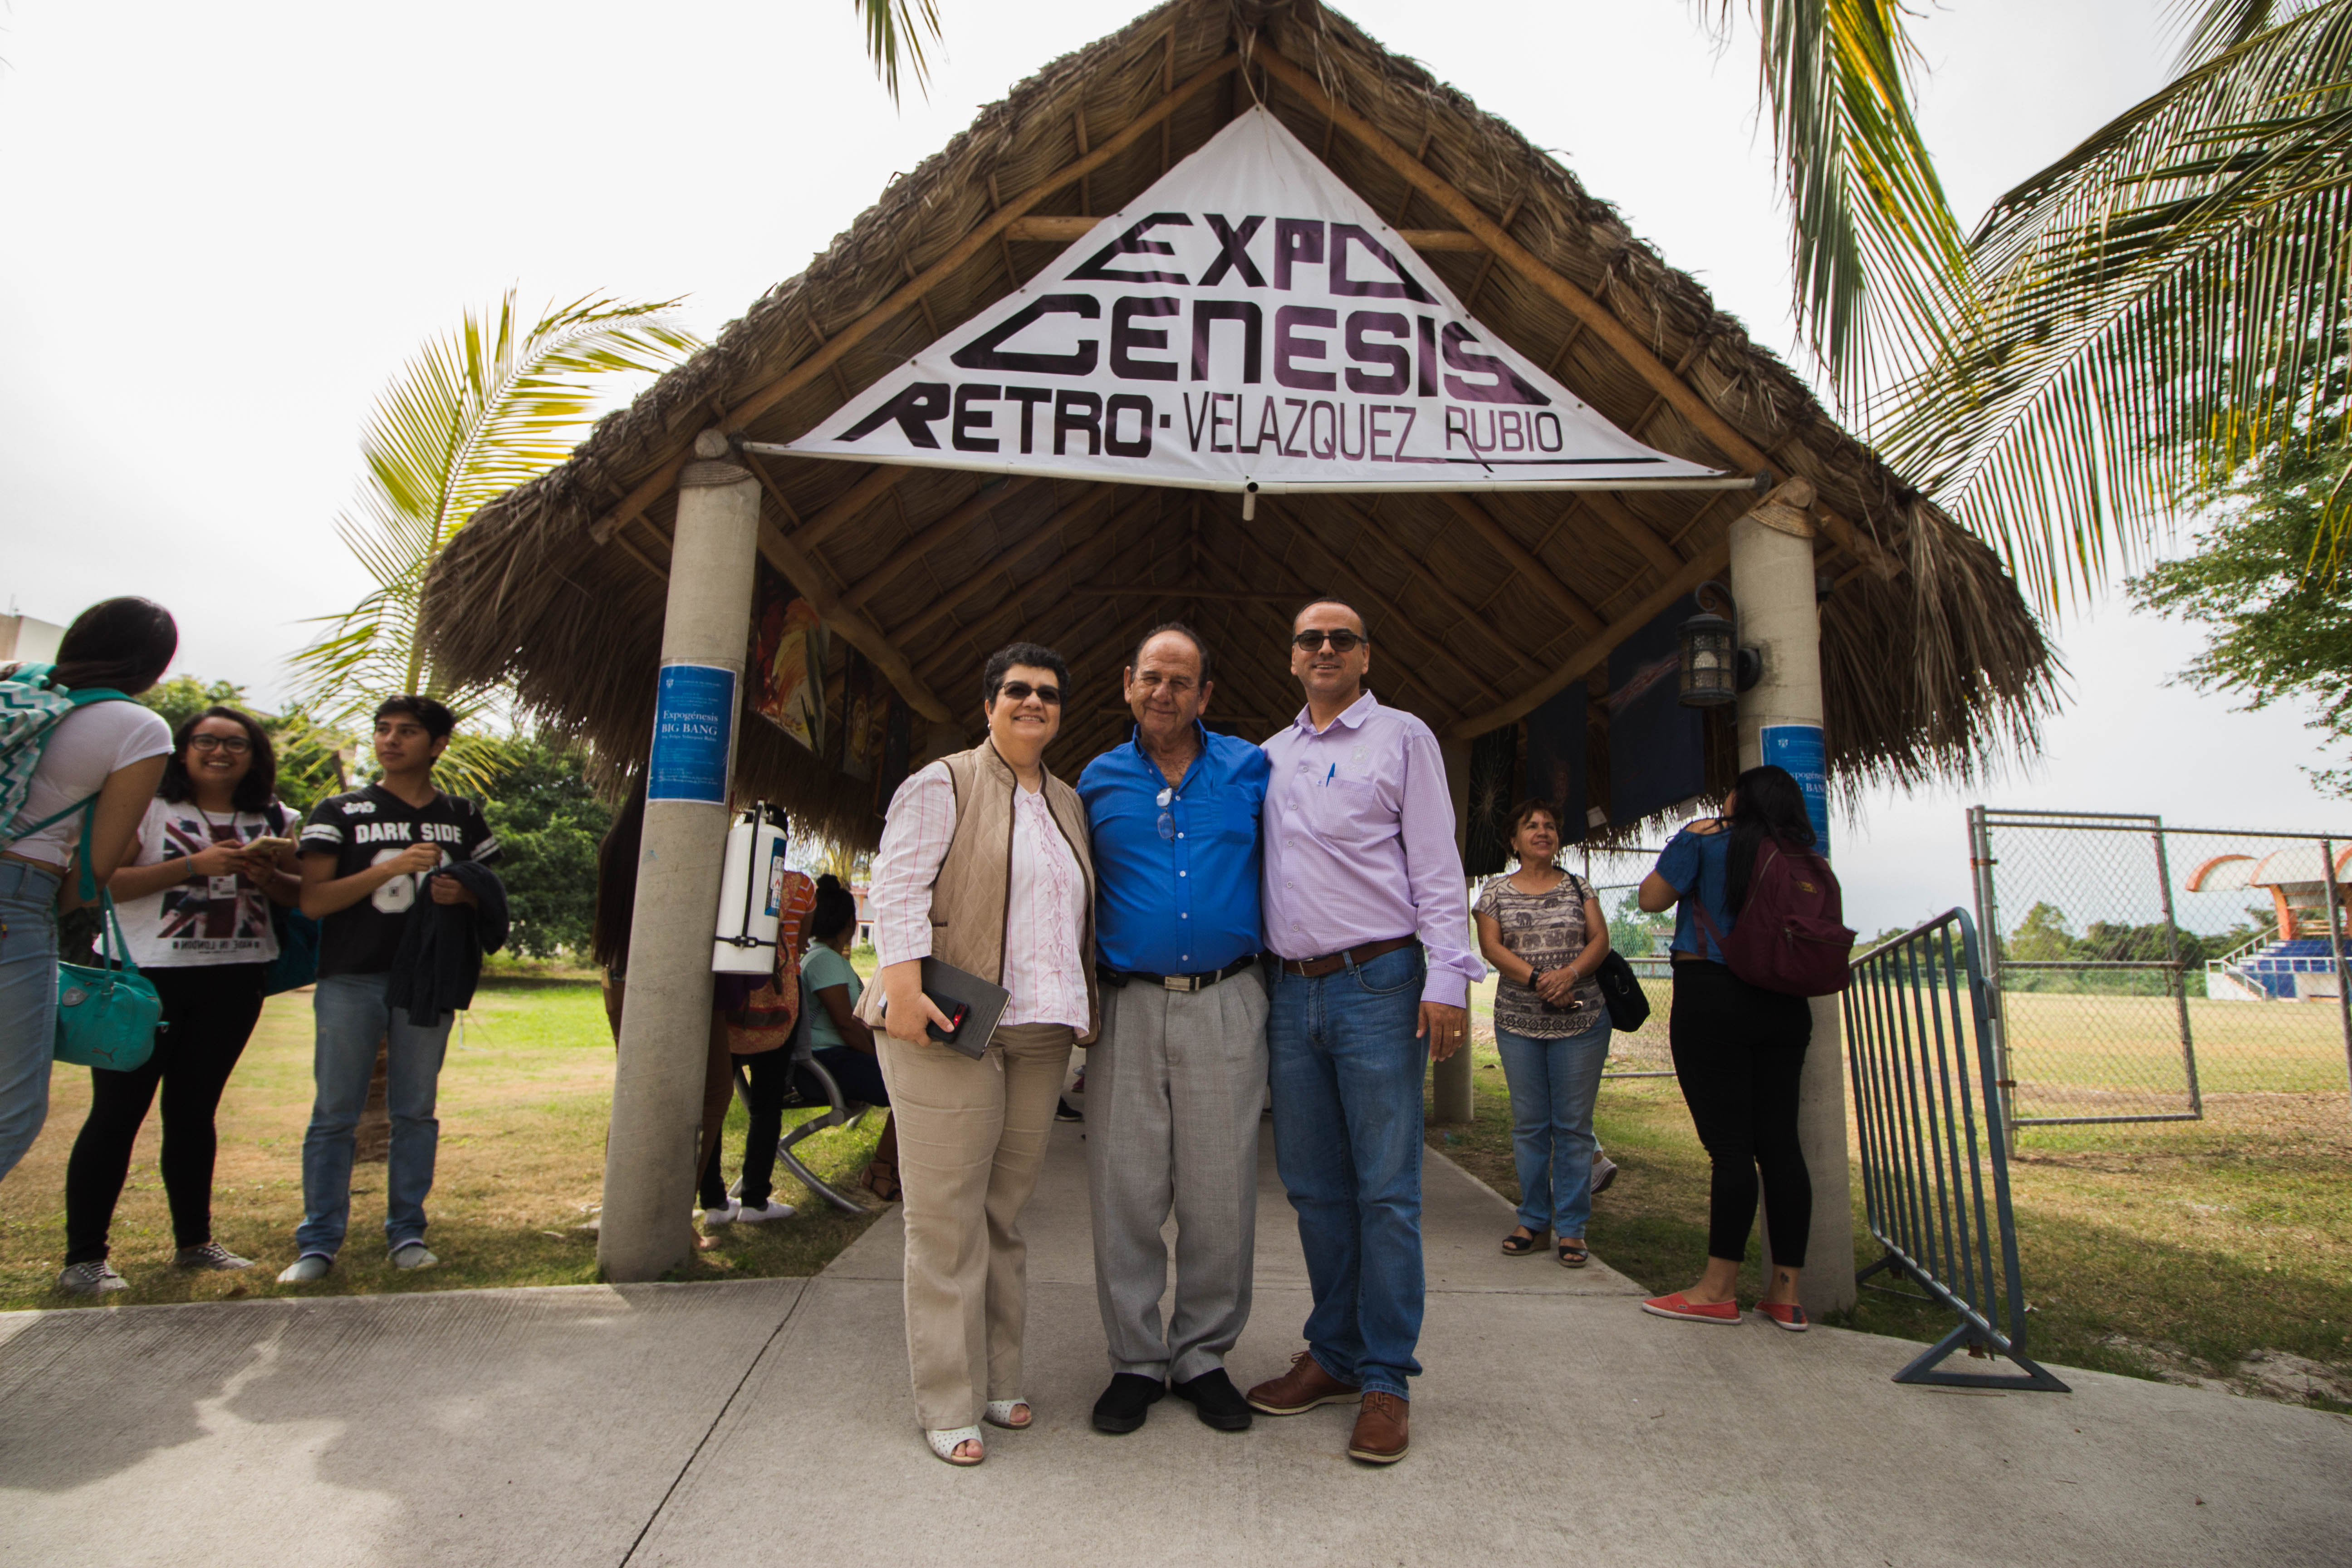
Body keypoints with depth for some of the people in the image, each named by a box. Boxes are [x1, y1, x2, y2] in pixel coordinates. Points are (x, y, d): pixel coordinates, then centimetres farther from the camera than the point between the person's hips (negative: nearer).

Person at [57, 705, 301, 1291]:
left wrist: (268, 877, -9)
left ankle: (195, 1242, 20)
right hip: (145, 977, -4)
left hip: (234, 980, 4)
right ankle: (84, 1257, 9)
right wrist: (194, 865, -21)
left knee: (194, 1111, 12)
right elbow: (101, 881, -14)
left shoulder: (270, 818, 9)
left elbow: (301, 892, 11)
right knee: (117, 1112, 0)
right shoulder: (148, 807, -4)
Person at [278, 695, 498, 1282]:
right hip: (351, 979, -1)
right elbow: (313, 901, -5)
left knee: (415, 1111, 6)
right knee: (335, 1113, 2)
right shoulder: (340, 812, 5)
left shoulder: (461, 816, 11)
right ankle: (317, 1243, 12)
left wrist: (461, 894, -8)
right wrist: (392, 867, -17)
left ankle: (408, 1233, 15)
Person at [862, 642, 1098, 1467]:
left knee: (1006, 1211, 12)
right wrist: (902, 982, -21)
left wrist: (1087, 1010, 17)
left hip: (1039, 1031, 6)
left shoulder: (1067, 802, 20)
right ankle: (947, 1405, 10)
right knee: (947, 1216, -1)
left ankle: (997, 1380, 24)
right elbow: (898, 885, -10)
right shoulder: (943, 784, 0)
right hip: (950, 1027, -6)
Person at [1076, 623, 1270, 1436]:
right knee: (1124, 1192, 5)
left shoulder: (1251, 770, 6)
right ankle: (1136, 1361, 22)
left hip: (1225, 1006, 0)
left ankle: (1203, 1356, 24)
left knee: (1220, 1193, 6)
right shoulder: (1098, 780, 9)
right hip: (1126, 1005, 1)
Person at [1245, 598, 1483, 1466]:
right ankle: (1334, 1354, 26)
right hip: (1292, 991, 5)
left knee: (1385, 1190, 0)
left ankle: (1386, 1379, 12)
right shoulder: (1272, 755, 17)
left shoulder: (1402, 737, 4)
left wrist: (1446, 980, -13)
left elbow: (1436, 864, -3)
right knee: (1314, 1187, 12)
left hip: (1377, 985, -5)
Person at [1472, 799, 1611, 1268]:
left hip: (1582, 1021, 0)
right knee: (1529, 1124, 6)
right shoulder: (1496, 892, 6)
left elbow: (1601, 939, 0)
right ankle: (1534, 1221, 17)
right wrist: (1538, 979, -17)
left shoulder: (1578, 887, 9)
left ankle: (1572, 1228, 10)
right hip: (1518, 1021, 0)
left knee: (1574, 1124, 1)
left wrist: (1570, 973, -18)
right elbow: (1491, 946, -4)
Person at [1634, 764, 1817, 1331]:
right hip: (1784, 1007, 5)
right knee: (1780, 1142, 7)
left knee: (1729, 1142, -5)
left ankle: (1719, 1290, 2)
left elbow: (1652, 896, 1)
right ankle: (1786, 1293, 12)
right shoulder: (1802, 857, 12)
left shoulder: (1707, 838, -3)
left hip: (1712, 999, -5)